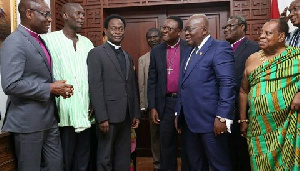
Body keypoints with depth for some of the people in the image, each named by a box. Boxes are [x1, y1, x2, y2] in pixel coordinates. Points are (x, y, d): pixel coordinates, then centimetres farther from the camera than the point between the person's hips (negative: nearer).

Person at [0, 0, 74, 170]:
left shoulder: (39, 41, 13)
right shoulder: (14, 42, -15)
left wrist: (58, 88, 0)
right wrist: (50, 88, -19)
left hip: (49, 118, 8)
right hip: (28, 120, -8)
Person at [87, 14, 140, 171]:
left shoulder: (127, 57, 16)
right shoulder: (96, 53, -4)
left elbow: (133, 87, 15)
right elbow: (95, 87, -12)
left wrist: (136, 113, 11)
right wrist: (102, 117, -17)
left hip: (126, 115, 6)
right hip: (109, 114, -6)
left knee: (124, 156, 14)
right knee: (105, 156, 7)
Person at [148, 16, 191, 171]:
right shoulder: (156, 51, 5)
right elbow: (152, 80, 5)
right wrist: (152, 107, 0)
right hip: (165, 104, 2)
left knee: (188, 144, 12)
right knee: (166, 145, 12)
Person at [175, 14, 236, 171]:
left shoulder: (219, 48, -9)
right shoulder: (190, 51, 17)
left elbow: (227, 85, -18)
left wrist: (222, 117, -22)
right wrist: (178, 114, 16)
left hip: (211, 121, -8)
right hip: (191, 121, 8)